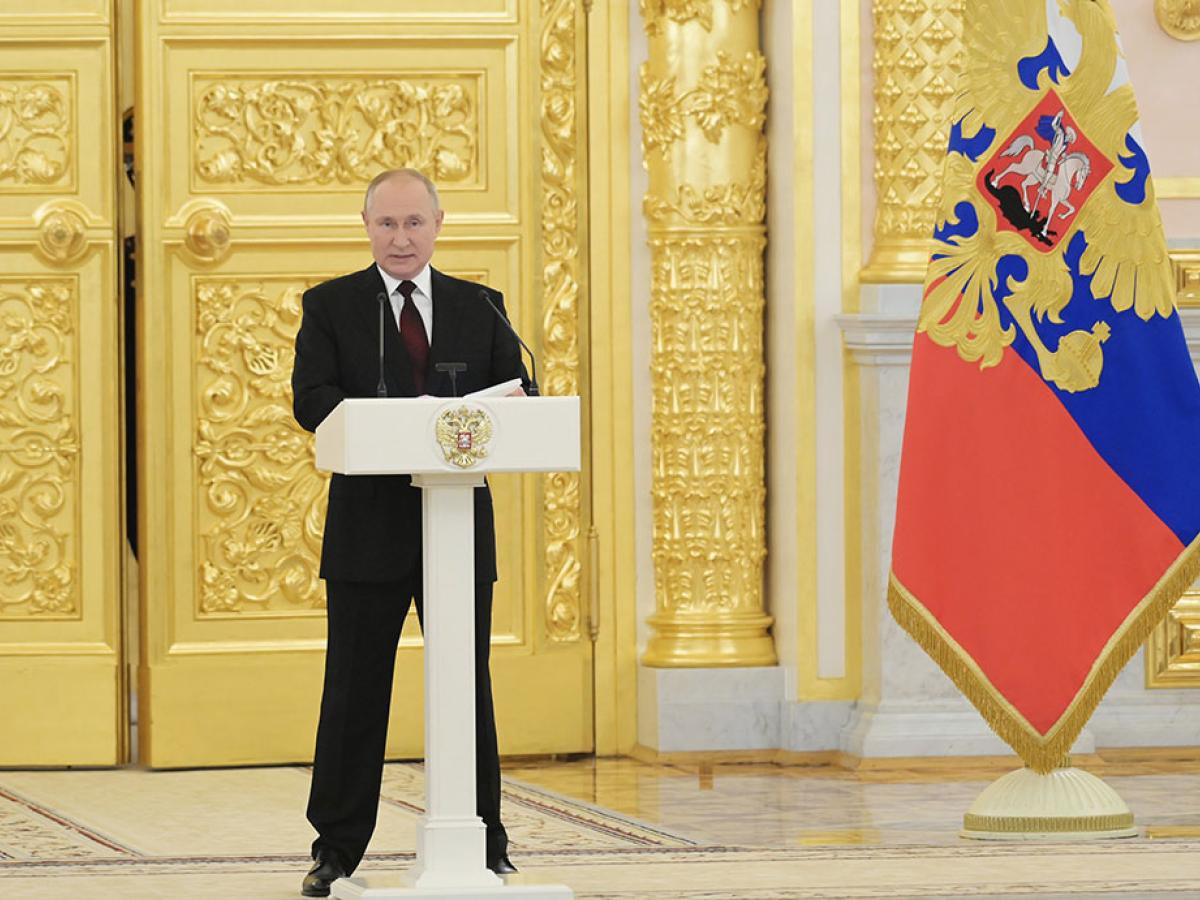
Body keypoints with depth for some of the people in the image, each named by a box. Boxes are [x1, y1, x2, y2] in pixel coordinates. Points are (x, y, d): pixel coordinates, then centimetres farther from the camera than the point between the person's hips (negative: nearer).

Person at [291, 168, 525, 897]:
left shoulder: (479, 308, 12)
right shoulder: (331, 306, 5)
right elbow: (313, 398, -7)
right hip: (370, 528, -2)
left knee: (468, 685, 6)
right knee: (355, 690, 1)